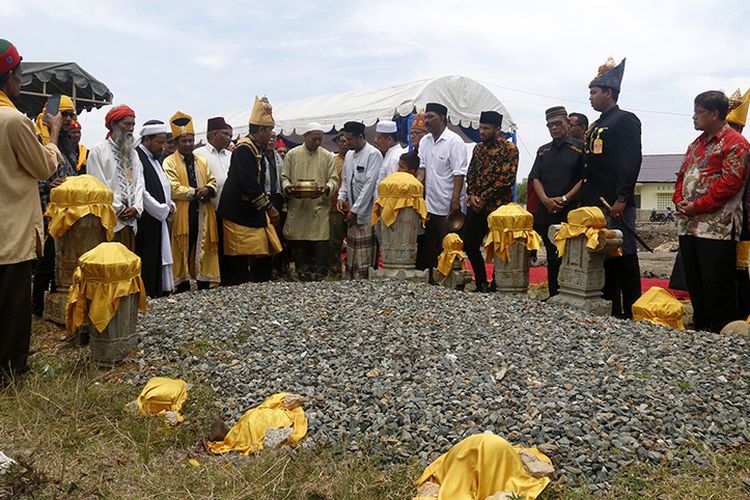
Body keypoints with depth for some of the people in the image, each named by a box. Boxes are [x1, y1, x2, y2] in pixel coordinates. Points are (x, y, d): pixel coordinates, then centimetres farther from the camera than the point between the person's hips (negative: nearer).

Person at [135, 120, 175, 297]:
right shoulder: (136, 157, -12)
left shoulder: (154, 158, 17)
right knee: (146, 264, -6)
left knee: (160, 261, 10)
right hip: (145, 224, -9)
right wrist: (163, 210, -11)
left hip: (159, 220, 9)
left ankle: (160, 293, 15)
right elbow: (140, 193, -18)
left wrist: (169, 205, 5)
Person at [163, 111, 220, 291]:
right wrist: (196, 192, -12)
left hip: (203, 215, 5)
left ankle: (205, 287, 15)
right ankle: (183, 292, 9)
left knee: (204, 251, 7)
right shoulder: (169, 162, 0)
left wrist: (208, 190, -10)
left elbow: (212, 182, 12)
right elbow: (173, 189, -12)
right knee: (182, 254, 1)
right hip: (182, 216, -5)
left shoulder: (202, 161, 17)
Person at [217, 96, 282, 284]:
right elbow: (249, 184, -23)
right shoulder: (244, 148, -16)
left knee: (265, 257, 10)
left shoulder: (258, 149, 14)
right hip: (239, 215, -10)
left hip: (255, 214, 10)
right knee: (239, 264, -4)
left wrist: (268, 207, 12)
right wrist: (269, 208, -20)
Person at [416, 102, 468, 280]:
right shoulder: (424, 141, 12)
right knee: (430, 244, 14)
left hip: (448, 206, -7)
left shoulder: (454, 141, -10)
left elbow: (459, 173, -14)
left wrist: (455, 200, -20)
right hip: (430, 204, 7)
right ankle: (432, 279, 25)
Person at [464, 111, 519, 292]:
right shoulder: (478, 148, 13)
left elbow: (507, 179, -16)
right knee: (469, 245, 9)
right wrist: (471, 195, -3)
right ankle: (481, 284, 24)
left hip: (497, 206, -7)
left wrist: (483, 198, -15)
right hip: (476, 207, 7)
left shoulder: (509, 149, -8)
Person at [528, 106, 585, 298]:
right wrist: (546, 200, -7)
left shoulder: (579, 148, 4)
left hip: (571, 212, -5)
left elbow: (585, 178, -4)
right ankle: (553, 297, 15)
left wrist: (565, 199, -13)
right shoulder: (543, 151, 18)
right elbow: (534, 178, 10)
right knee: (552, 257, 8)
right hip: (546, 212, 5)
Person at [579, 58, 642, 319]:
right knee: (601, 258, 11)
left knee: (624, 259, -4)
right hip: (595, 204, 9)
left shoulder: (626, 120, -4)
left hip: (615, 204, -9)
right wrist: (584, 203, 17)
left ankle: (630, 314, 3)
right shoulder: (595, 126, 22)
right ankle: (610, 310, 19)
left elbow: (631, 162, -14)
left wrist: (622, 199, -22)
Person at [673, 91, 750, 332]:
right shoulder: (696, 145, 20)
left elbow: (730, 183, -16)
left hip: (717, 228, -8)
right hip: (688, 226, 8)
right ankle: (700, 331, 23)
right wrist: (679, 201, 1)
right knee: (694, 284, 13)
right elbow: (682, 175, 21)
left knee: (717, 287, -4)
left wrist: (696, 206, -16)